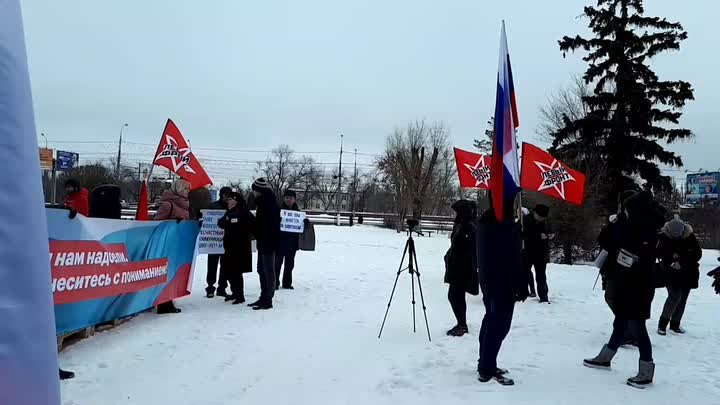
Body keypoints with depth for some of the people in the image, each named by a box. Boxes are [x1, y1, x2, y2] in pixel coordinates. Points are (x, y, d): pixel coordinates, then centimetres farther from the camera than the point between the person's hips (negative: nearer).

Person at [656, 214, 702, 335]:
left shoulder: (690, 237, -7)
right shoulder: (664, 237, -9)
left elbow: (698, 254, -6)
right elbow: (660, 253, -3)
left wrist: (682, 262, -17)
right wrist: (671, 261, -20)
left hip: (687, 274, 3)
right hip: (671, 274, -3)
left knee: (682, 299, 8)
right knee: (675, 296, -16)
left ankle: (675, 324, 23)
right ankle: (662, 324, -4)